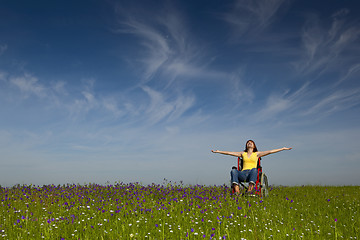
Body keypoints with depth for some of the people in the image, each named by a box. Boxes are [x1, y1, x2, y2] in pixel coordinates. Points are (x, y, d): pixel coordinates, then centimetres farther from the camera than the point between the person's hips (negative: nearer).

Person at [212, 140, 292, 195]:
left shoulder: (257, 154, 19)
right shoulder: (243, 154, 24)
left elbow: (270, 151, 11)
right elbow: (229, 153, 20)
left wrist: (283, 149, 5)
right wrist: (218, 151, 15)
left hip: (252, 174, -1)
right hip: (243, 174, 1)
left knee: (254, 169, -37)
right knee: (233, 171, -31)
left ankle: (249, 190, -50)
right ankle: (237, 192, -45)